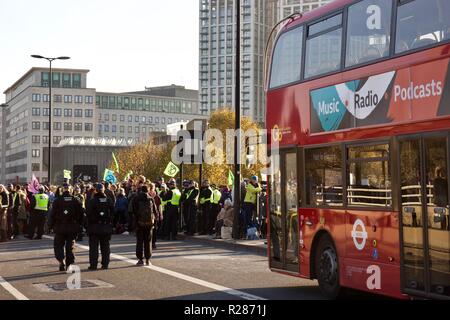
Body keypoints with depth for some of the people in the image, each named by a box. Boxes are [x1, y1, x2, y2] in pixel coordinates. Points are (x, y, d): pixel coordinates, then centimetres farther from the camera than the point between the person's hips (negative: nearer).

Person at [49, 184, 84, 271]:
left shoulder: (57, 200, -6)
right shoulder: (76, 200, 0)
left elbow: (53, 214, -5)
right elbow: (81, 214, 5)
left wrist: (50, 225, 5)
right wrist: (78, 225, 15)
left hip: (60, 227, -2)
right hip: (72, 227, 2)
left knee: (58, 245, 10)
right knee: (70, 246, 9)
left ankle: (61, 261, -9)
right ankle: (69, 264, 7)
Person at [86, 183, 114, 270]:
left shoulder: (92, 201, -11)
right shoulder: (109, 201, 0)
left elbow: (88, 214, -9)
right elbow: (112, 213, 5)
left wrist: (89, 225, 4)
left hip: (94, 227, -3)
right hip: (106, 227, 3)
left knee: (93, 247, 2)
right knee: (105, 246, 10)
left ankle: (93, 265, 0)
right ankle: (105, 264, 11)